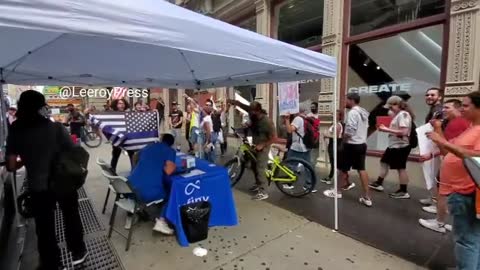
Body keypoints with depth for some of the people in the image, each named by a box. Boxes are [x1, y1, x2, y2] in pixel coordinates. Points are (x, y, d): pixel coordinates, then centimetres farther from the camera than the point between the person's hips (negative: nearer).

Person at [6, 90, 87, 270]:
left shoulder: (15, 132, -7)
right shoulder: (56, 128, -13)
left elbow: (11, 166, -5)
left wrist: (26, 160, 14)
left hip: (38, 187, 1)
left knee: (44, 227, 16)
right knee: (71, 218, 19)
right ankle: (78, 253, 35)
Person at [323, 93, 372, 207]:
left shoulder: (353, 112, -18)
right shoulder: (364, 112, 13)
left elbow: (350, 130, -24)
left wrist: (343, 142, -12)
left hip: (351, 145, -9)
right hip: (362, 144, 9)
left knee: (343, 168, 6)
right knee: (361, 169, 9)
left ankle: (337, 191, 21)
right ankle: (367, 197, 10)